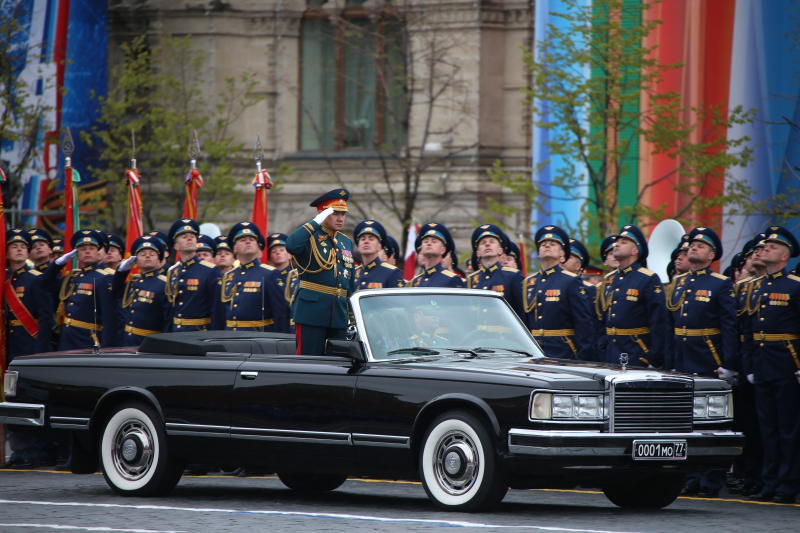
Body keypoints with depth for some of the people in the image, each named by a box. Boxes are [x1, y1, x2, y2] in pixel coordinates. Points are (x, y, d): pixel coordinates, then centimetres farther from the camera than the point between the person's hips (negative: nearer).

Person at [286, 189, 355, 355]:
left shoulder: (346, 242, 17)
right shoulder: (309, 237, -3)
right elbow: (291, 246, -29)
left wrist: (352, 314, 18)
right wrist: (316, 222, -22)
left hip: (339, 316, 7)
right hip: (312, 315, -7)